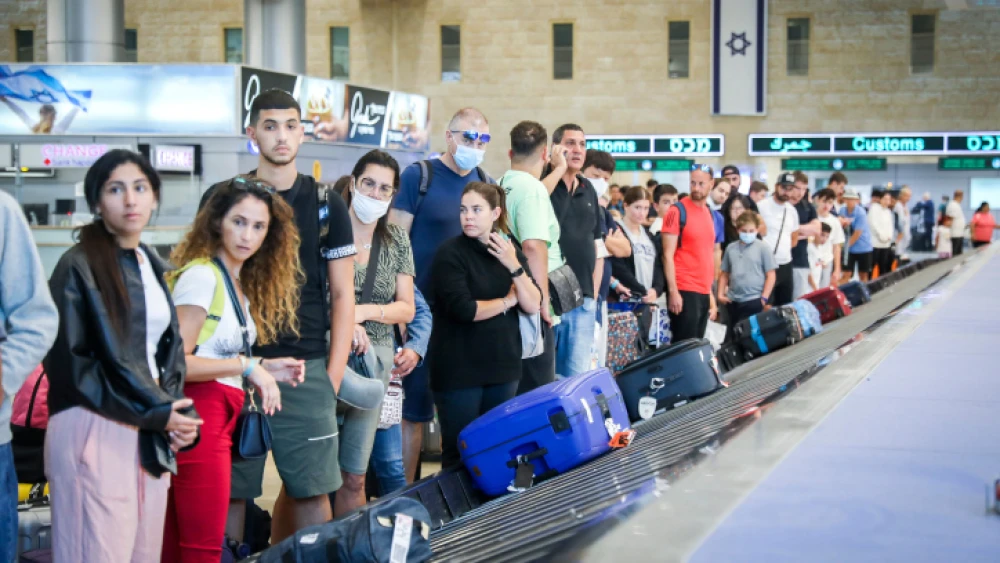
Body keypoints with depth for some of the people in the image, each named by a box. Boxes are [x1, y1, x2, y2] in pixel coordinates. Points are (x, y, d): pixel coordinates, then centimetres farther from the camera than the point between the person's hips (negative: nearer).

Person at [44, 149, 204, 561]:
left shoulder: (152, 267, 15)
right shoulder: (78, 267, -7)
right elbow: (69, 363, -12)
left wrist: (176, 412, -1)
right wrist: (155, 413, -11)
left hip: (153, 434, 7)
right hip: (95, 432, -7)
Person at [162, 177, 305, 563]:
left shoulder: (242, 284, 17)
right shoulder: (200, 275, -10)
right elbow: (176, 361, -17)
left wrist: (266, 369, 4)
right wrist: (247, 365, -16)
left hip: (222, 417, 9)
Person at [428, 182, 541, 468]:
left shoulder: (511, 253, 9)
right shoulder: (451, 253, -8)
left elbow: (533, 306, 0)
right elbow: (464, 309, -19)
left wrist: (514, 266, -12)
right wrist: (507, 300, -6)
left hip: (502, 365, 5)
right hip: (460, 370, -5)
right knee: (460, 452, 1)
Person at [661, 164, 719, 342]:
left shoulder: (710, 214, 15)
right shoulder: (677, 211, -6)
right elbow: (668, 255, -10)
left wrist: (711, 293, 15)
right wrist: (673, 291, -17)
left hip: (704, 292, 7)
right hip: (684, 291, -7)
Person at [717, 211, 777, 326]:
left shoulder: (763, 248, -3)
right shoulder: (731, 248, 8)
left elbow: (770, 275, -3)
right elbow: (725, 274, 16)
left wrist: (764, 298, -8)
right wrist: (721, 294, 7)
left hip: (754, 300, -5)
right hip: (733, 301, 5)